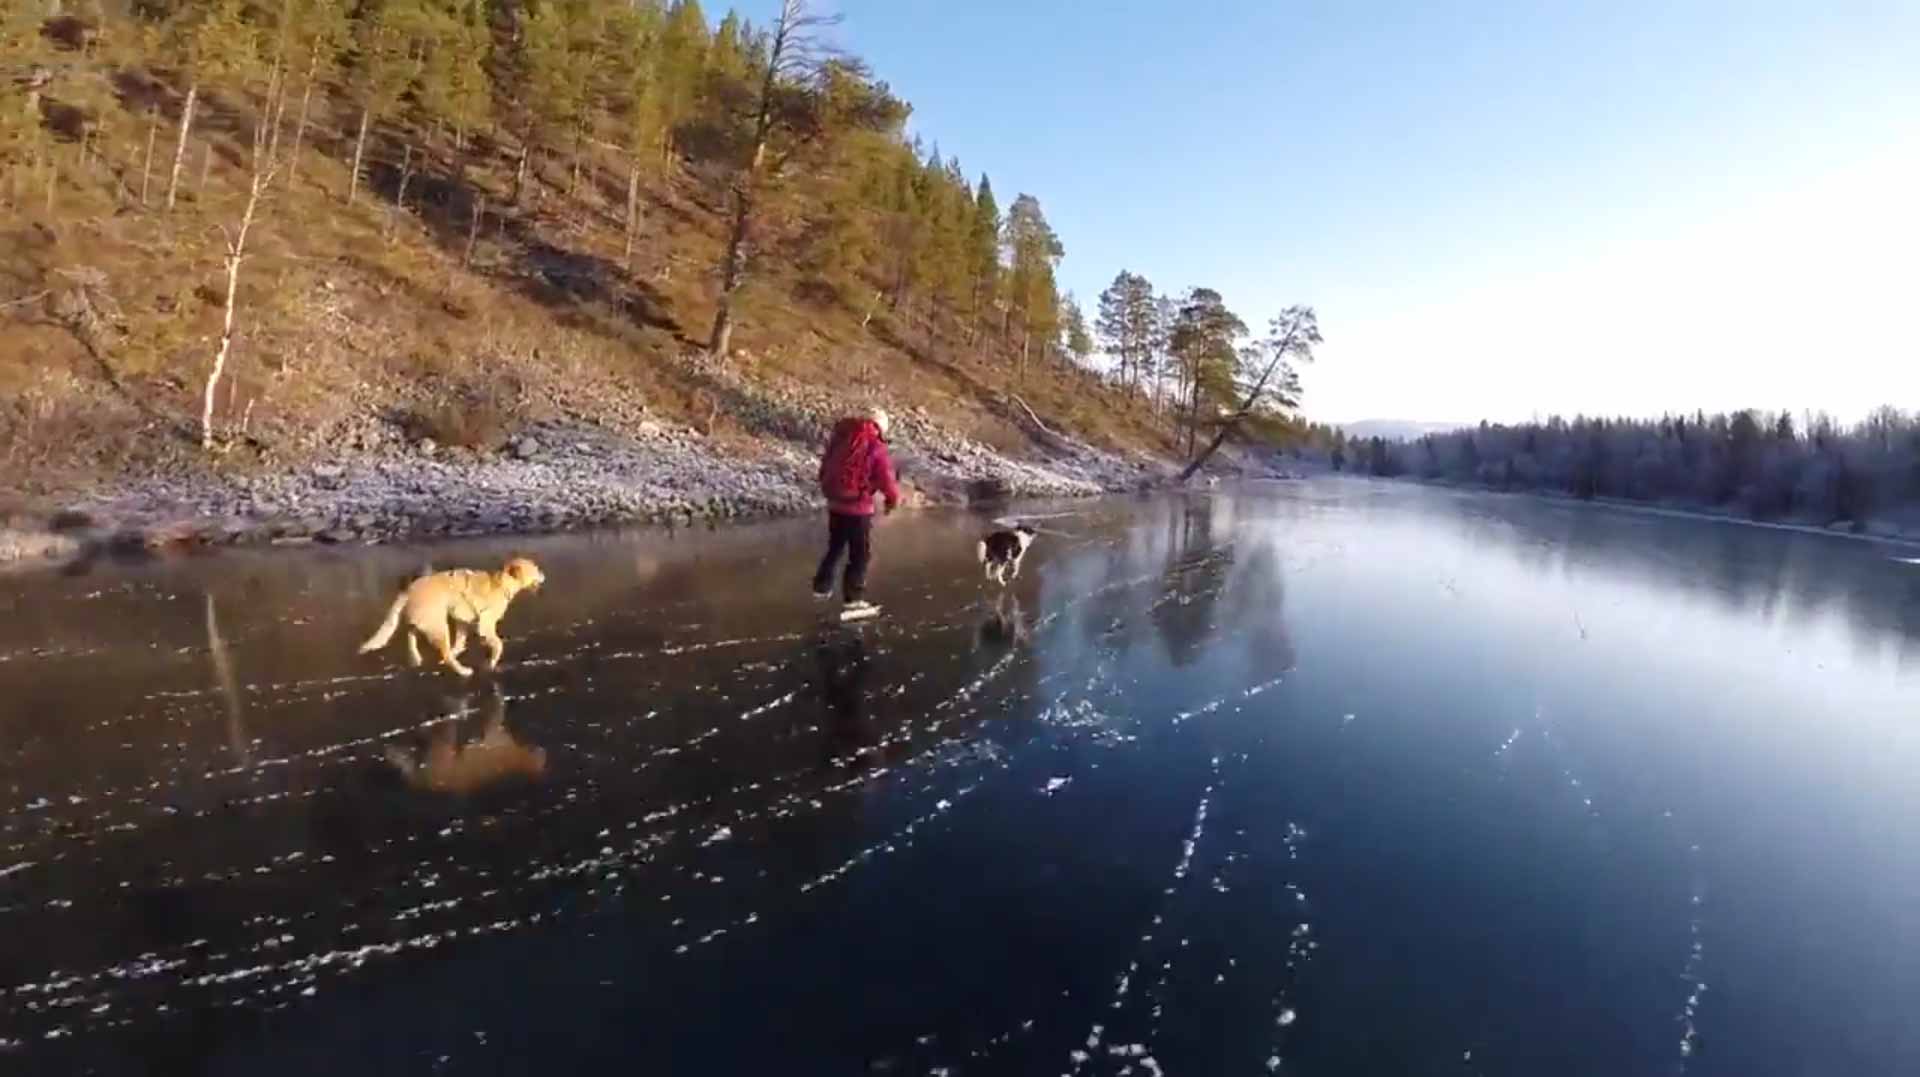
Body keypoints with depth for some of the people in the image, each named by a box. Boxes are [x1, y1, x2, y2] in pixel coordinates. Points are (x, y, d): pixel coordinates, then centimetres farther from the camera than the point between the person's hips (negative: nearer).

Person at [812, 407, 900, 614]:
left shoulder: (839, 437, 5)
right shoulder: (876, 448, -13)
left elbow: (825, 467, 13)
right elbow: (887, 480, -12)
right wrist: (894, 500, 7)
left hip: (834, 503, 6)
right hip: (858, 507, -6)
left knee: (834, 547, 23)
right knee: (860, 554, 5)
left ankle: (822, 586, 29)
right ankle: (853, 599, 7)